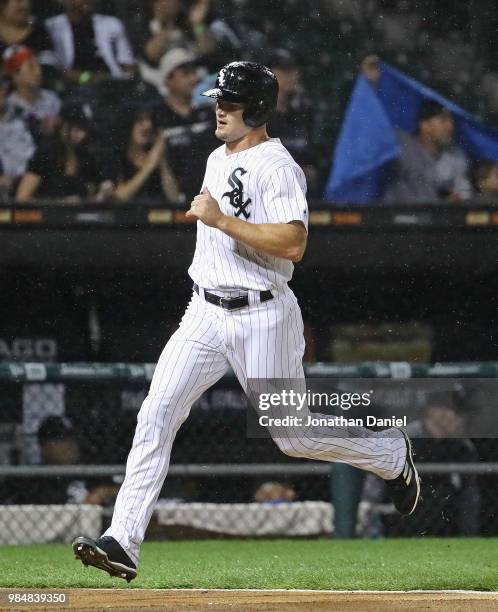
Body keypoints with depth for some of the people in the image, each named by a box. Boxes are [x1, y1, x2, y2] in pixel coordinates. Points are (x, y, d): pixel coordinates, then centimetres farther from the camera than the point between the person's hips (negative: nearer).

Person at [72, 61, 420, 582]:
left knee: (293, 436, 3)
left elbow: (293, 245, -28)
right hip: (205, 314, 7)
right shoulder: (219, 159, 13)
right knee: (156, 415, -9)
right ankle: (122, 542, -14)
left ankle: (391, 453, 31)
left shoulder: (277, 167, -15)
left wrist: (222, 220, -29)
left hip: (262, 319, -7)